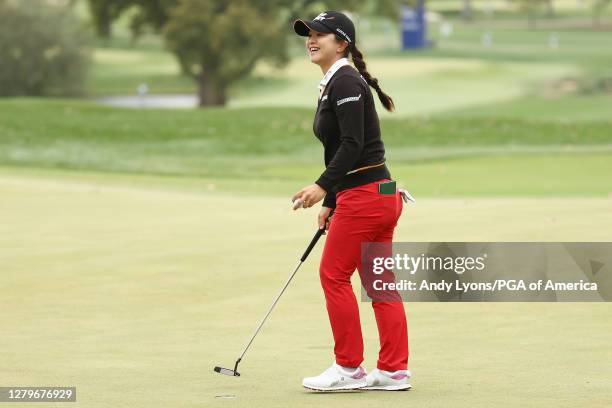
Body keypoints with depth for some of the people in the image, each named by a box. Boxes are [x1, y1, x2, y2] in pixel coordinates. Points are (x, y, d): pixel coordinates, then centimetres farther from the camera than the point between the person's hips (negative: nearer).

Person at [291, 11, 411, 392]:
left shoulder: (345, 82, -13)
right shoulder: (333, 84, 17)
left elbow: (352, 146, -22)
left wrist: (323, 187, -29)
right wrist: (331, 203, 24)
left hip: (364, 194, -10)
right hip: (380, 193, 10)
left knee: (334, 273, -3)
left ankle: (350, 368, 4)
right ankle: (394, 370, 11)